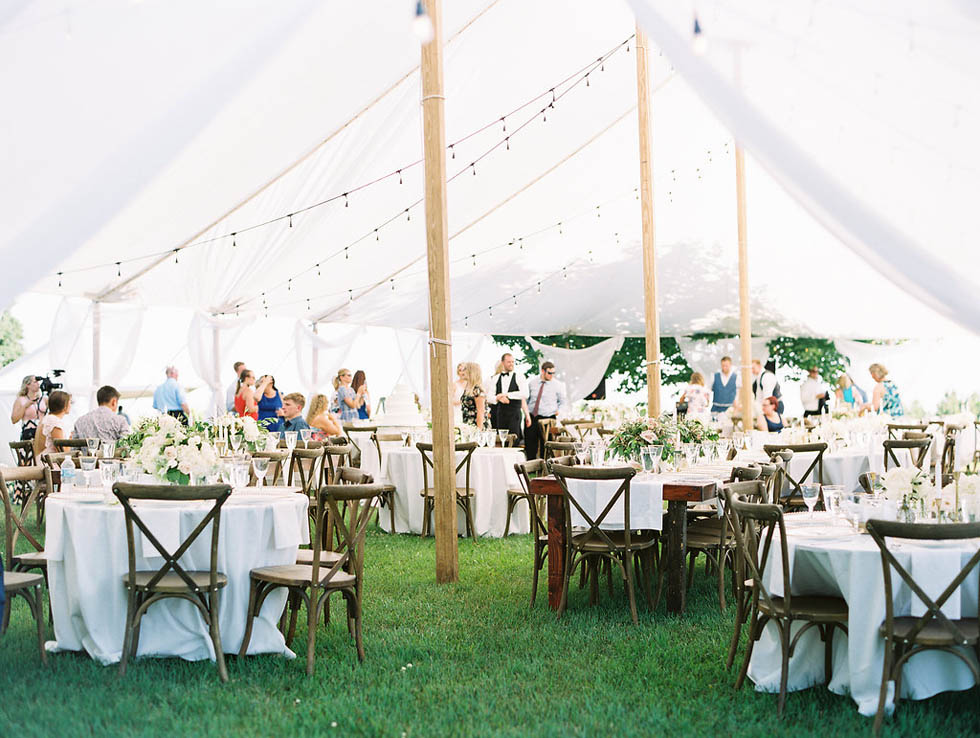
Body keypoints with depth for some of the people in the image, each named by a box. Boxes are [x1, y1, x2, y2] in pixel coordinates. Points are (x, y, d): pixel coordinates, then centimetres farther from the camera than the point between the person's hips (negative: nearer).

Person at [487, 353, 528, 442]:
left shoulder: (519, 377, 3)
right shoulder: (495, 378, 12)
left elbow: (524, 394, -11)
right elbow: (489, 398, 6)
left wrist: (506, 394, -13)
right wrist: (498, 398, -16)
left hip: (514, 414, -3)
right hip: (499, 414, 3)